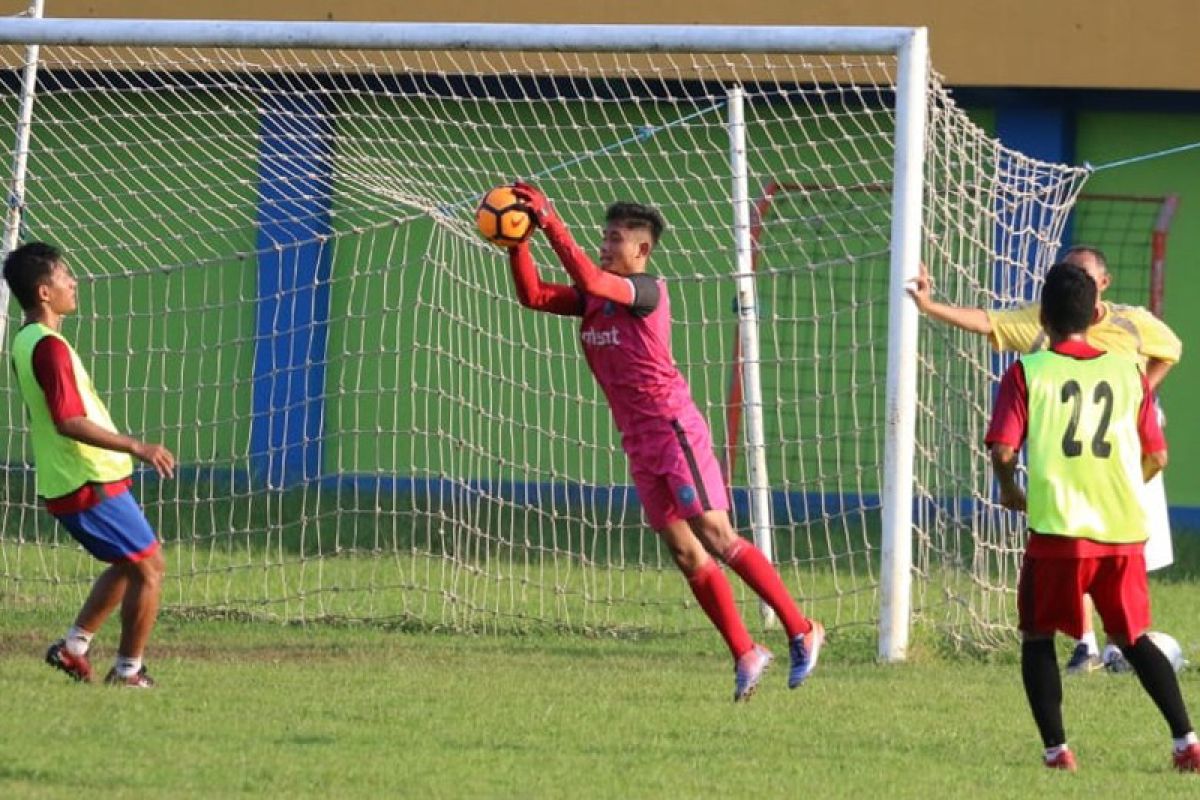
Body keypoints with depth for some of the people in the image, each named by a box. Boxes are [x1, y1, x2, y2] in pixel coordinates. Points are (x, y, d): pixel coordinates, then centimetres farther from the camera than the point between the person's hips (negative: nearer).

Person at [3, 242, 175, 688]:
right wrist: (136, 448, -26)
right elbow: (69, 421, -27)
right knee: (150, 566, 0)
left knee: (128, 564, 23)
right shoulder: (49, 347, -20)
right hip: (91, 484, -10)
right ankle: (128, 671, 5)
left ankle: (73, 647, 21)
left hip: (64, 484, 10)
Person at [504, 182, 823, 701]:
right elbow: (533, 295, 8)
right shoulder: (593, 301, 11)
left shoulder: (647, 290, -12)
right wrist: (517, 244, -4)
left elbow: (591, 281, -28)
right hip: (639, 444, 8)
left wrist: (550, 223, -26)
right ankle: (745, 655, 8)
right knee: (685, 553, 4)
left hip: (675, 431, -8)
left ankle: (800, 631, -4)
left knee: (716, 537, -11)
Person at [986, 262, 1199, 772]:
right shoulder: (1129, 373, 8)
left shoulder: (1027, 373, -1)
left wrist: (1011, 492, 10)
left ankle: (1056, 748, 2)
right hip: (1124, 533, 3)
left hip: (1058, 530, -3)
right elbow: (1157, 457, 8)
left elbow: (1003, 450, -10)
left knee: (1038, 637, 14)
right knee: (1133, 638, 17)